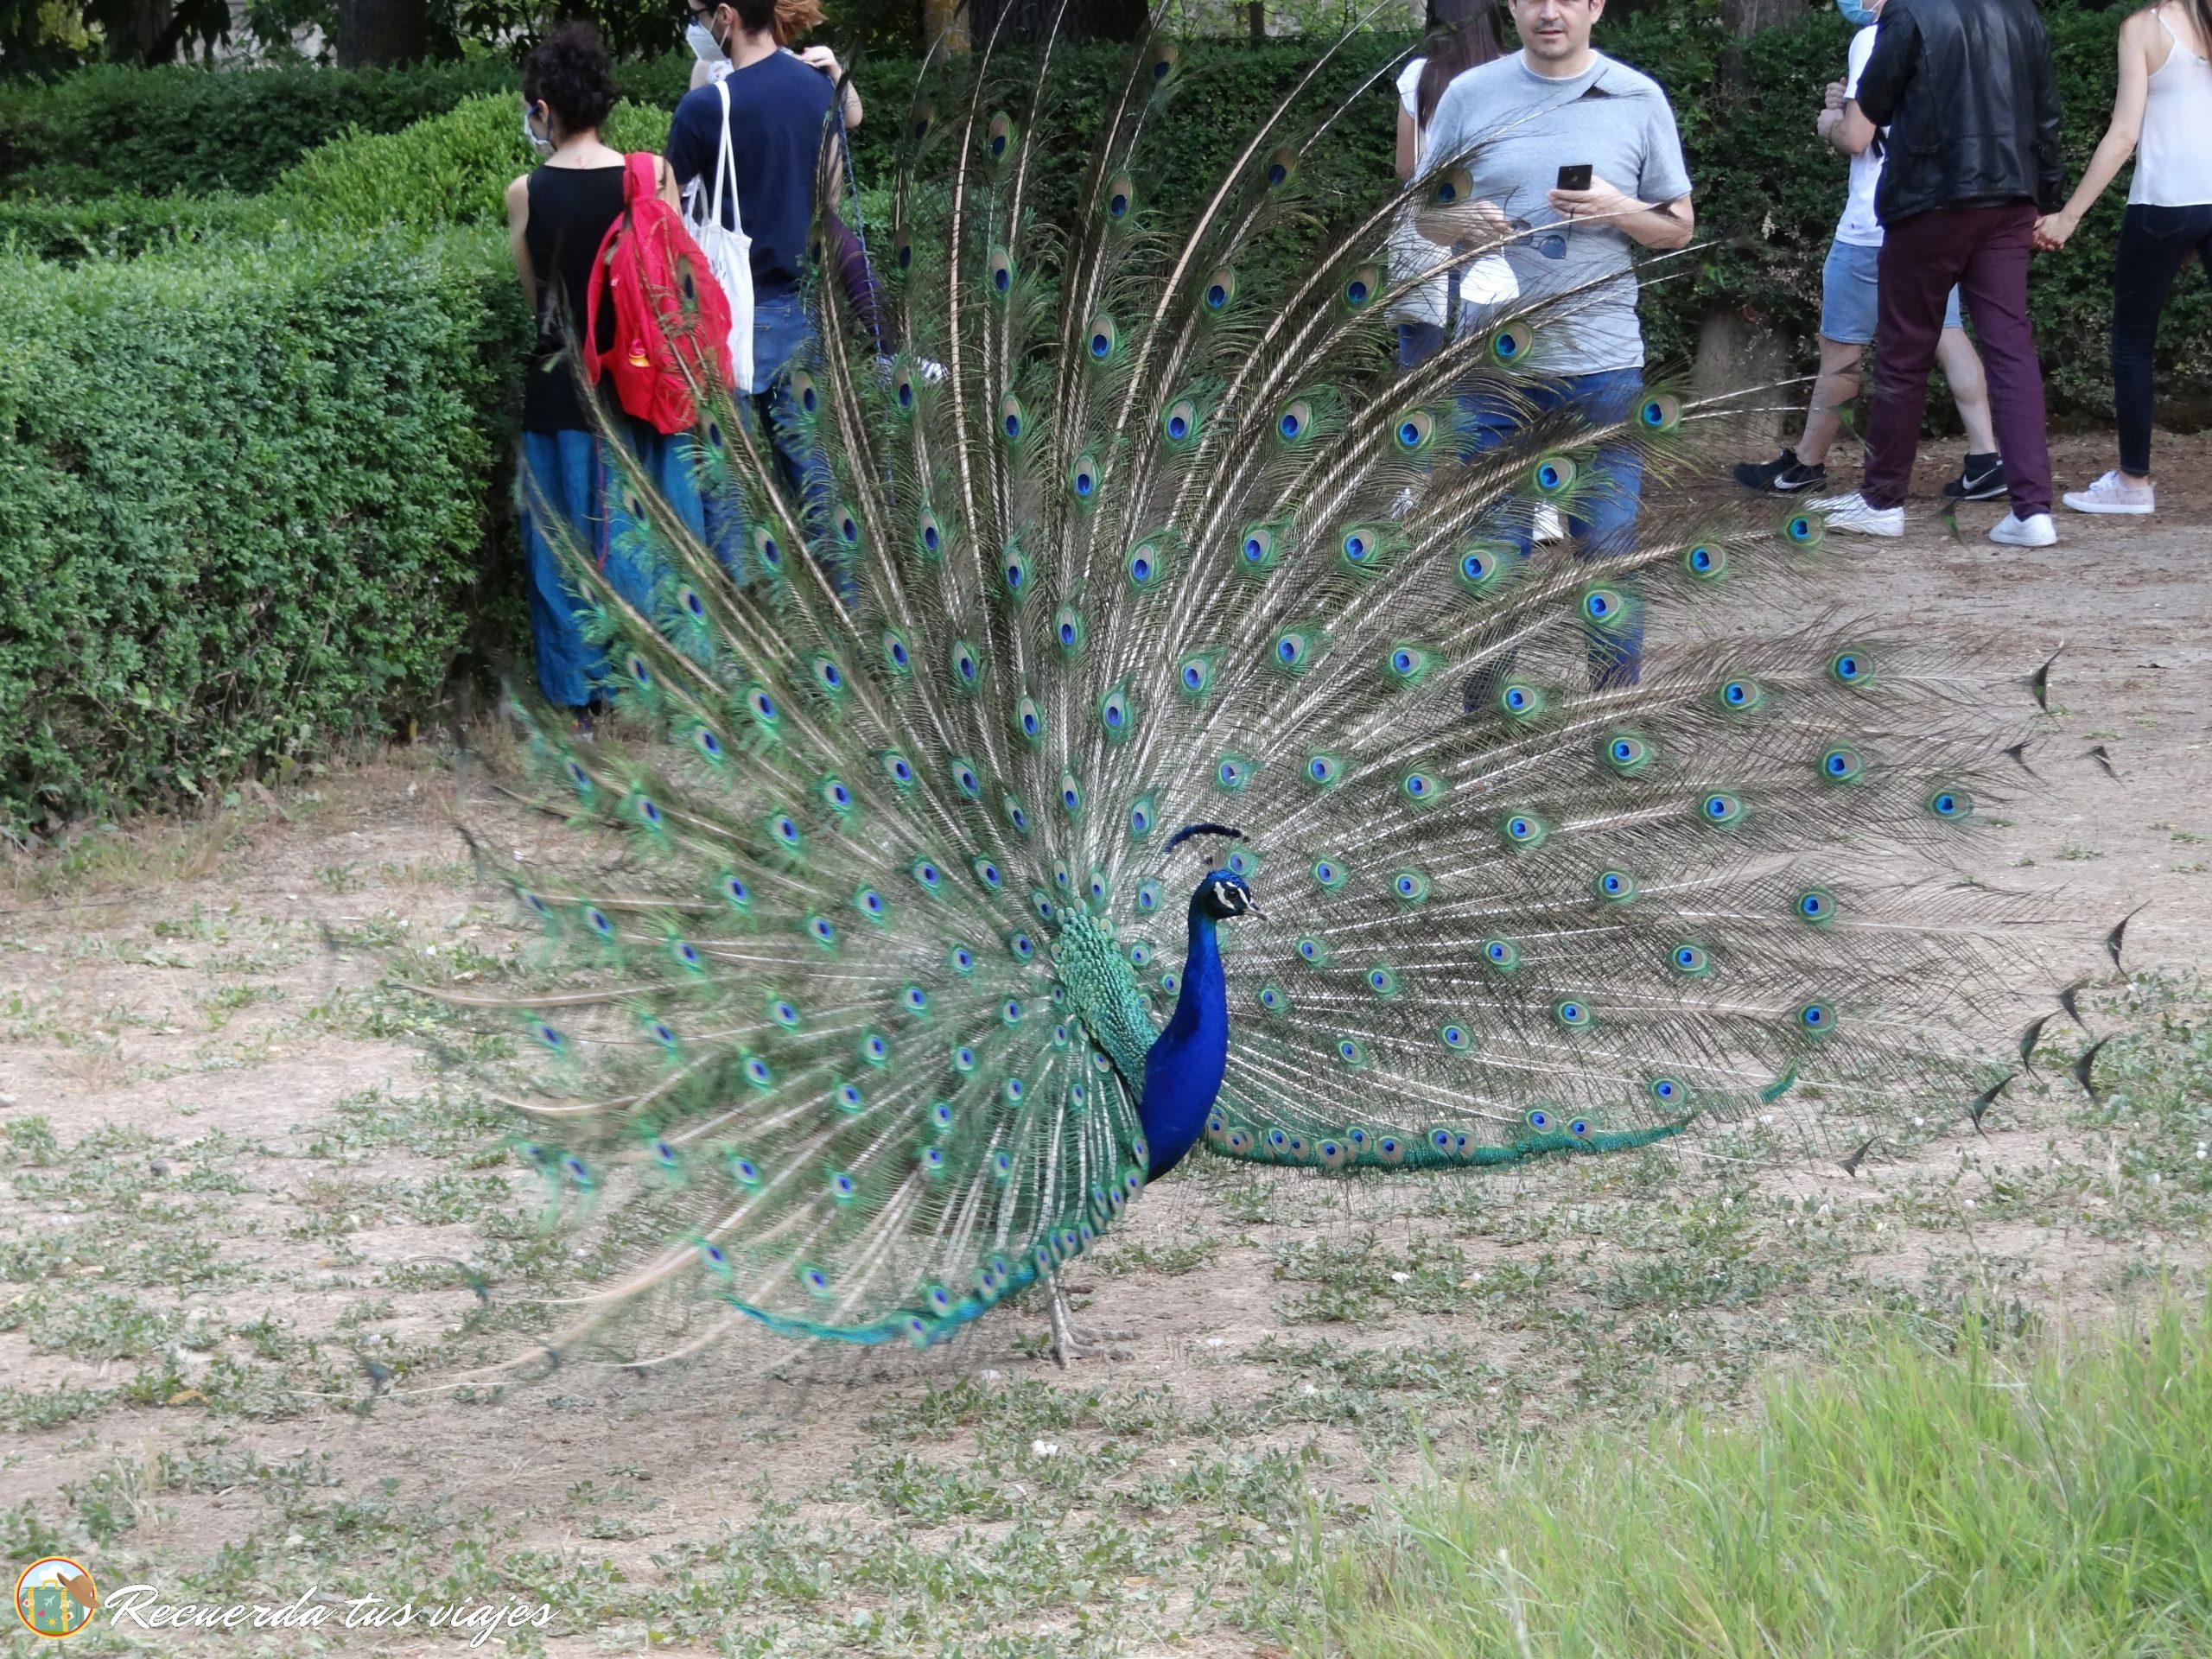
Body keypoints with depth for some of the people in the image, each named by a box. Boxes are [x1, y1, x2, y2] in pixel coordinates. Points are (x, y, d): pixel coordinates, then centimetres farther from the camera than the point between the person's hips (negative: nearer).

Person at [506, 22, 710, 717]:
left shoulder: (527, 194, -8)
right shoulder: (651, 176, -8)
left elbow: (536, 299, 2)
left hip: (564, 392, -1)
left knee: (572, 544, 9)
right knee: (649, 537, 14)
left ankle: (583, 693, 14)